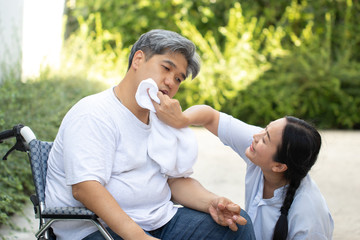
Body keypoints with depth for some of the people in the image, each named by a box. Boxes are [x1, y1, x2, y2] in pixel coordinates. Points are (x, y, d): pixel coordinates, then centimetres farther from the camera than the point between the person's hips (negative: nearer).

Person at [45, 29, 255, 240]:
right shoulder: (93, 115, -11)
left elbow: (177, 179, 18)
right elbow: (84, 187, -23)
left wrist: (211, 202, -5)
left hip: (158, 221, 8)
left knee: (238, 222, -5)